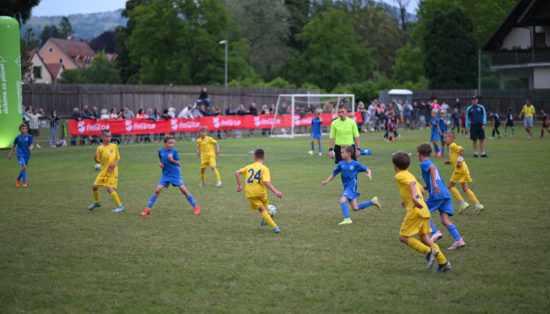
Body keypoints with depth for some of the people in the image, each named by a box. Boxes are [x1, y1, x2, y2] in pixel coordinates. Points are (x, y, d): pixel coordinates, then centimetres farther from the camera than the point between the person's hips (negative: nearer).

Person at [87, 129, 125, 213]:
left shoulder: (114, 146, 0)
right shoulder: (100, 148, 4)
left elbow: (118, 158, 5)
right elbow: (98, 161, 4)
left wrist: (115, 164, -15)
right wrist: (95, 158, -18)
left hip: (112, 172, -4)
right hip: (103, 171, 4)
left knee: (110, 188, -17)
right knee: (94, 186, 2)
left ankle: (120, 206, -12)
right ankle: (97, 202, 29)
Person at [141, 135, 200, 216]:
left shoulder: (174, 151, -9)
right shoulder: (161, 151, 0)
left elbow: (178, 163, -7)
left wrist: (172, 160, -24)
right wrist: (160, 163, 0)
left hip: (175, 174, -2)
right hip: (165, 175, 2)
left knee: (184, 190, -7)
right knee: (157, 190, -7)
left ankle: (195, 206, 7)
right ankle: (148, 209, 2)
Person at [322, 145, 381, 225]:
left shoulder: (355, 164, -9)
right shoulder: (341, 164, 3)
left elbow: (367, 170, -1)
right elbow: (333, 174, 12)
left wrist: (369, 174, -23)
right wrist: (326, 181, -1)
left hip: (352, 187, -6)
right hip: (346, 188, 6)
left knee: (342, 200, -26)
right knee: (355, 208, 11)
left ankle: (347, 219, -23)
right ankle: (373, 201, 28)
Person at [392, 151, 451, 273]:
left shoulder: (400, 176, -4)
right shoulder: (409, 175, 22)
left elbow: (412, 183, -24)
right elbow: (421, 190, 29)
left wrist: (414, 197, -39)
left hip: (415, 210, -8)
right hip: (424, 210, 8)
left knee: (403, 237, -2)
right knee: (424, 237, 10)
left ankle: (429, 251, -14)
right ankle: (443, 263, 1)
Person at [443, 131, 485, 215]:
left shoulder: (452, 146, -8)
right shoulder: (452, 147, 21)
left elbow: (462, 150, -24)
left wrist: (459, 161, -22)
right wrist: (449, 162, 16)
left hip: (460, 169, -10)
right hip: (464, 169, 10)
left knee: (451, 186, 0)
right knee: (465, 189, 9)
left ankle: (463, 203, -3)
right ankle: (478, 205, 3)